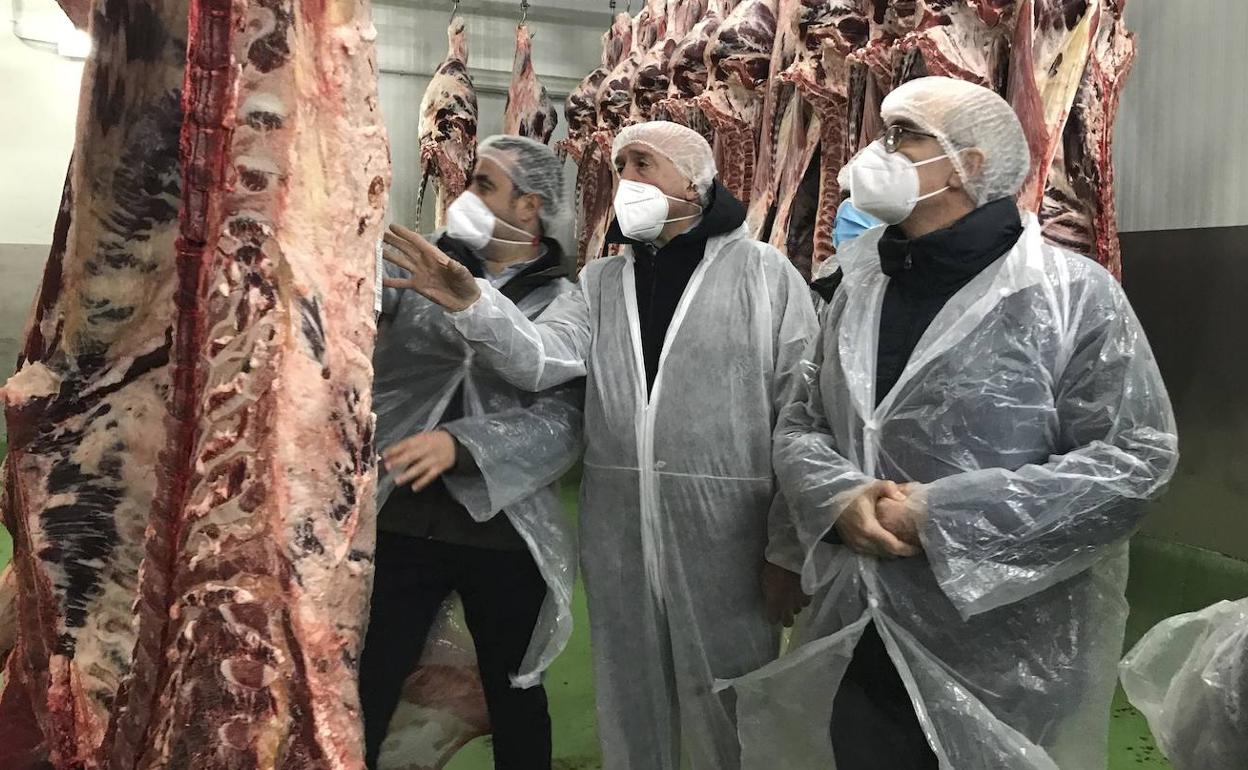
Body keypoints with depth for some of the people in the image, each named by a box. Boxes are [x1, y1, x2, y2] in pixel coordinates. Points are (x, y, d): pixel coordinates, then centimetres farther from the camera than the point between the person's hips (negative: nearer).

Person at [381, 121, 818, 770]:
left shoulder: (764, 273, -3)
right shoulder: (599, 283, 11)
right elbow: (538, 359, -4)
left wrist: (789, 546, -8)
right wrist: (470, 304, -22)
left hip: (725, 536, -4)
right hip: (617, 534, 4)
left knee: (725, 716, 9)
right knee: (628, 705, 19)